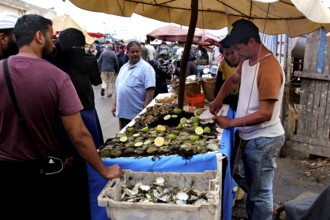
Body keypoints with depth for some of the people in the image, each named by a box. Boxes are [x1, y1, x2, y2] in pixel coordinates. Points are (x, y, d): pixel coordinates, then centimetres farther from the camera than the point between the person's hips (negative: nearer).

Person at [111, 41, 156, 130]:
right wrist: (114, 104, 14)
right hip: (122, 112, 7)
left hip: (138, 114, -7)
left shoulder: (146, 68, -10)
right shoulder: (124, 67, 13)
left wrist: (145, 109, -19)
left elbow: (150, 90, -16)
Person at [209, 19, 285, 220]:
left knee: (261, 193, 4)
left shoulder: (269, 68, -25)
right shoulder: (247, 61, 5)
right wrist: (219, 100, 6)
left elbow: (265, 113, -26)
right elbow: (233, 79, 24)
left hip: (263, 140, -9)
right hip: (250, 137, 9)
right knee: (252, 188, 24)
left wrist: (232, 123, -20)